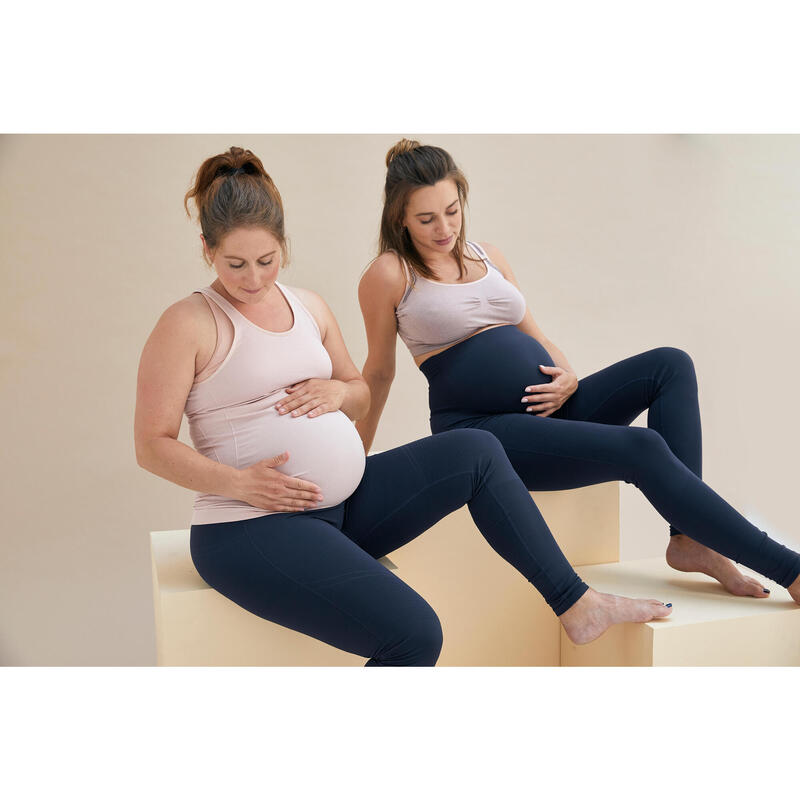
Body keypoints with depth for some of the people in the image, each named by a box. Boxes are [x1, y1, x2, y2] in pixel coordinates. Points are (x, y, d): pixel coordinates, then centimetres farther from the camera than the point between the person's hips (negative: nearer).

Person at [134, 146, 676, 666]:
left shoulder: (310, 308, 13)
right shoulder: (188, 324, -7)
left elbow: (362, 394, 23)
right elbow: (152, 445, -9)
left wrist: (339, 392, -2)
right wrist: (238, 482, -22)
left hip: (345, 504, 7)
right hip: (254, 529, -7)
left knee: (476, 452, -3)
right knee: (414, 633, -24)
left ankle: (576, 606, 3)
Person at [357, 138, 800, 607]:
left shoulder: (487, 256, 15)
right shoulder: (390, 275, -2)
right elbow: (379, 374, 5)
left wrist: (568, 378, -1)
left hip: (547, 408, 7)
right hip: (481, 429, -7)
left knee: (671, 365, -12)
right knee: (642, 449, -26)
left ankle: (689, 539, -17)